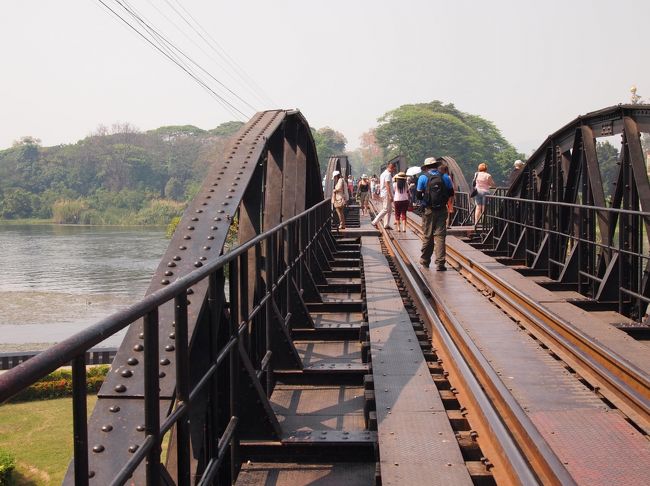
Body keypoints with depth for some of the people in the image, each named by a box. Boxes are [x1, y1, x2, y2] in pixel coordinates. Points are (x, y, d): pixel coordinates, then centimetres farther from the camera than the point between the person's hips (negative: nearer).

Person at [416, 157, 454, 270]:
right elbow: (451, 193, 7)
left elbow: (419, 195, -3)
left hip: (428, 210, -1)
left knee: (427, 236, 10)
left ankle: (425, 261, 22)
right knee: (440, 236, 0)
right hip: (442, 210, 1)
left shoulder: (423, 177, -4)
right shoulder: (445, 177, 2)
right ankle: (440, 263, -5)